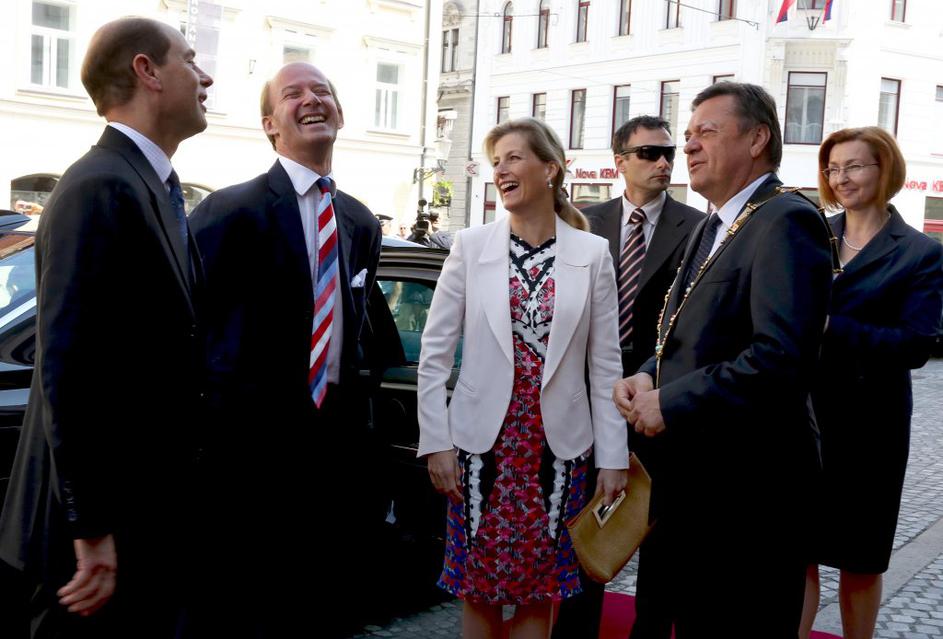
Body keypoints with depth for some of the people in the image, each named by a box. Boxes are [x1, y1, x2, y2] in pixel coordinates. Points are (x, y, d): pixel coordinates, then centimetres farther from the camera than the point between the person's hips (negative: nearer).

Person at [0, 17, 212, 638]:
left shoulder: (156, 190, 12)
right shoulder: (102, 188, -18)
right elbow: (66, 371, -23)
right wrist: (91, 530, -22)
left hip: (154, 514, 9)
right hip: (106, 526, -9)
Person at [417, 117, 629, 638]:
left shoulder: (592, 253, 0)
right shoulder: (471, 245, -1)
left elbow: (604, 364, 1)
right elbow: (435, 351, 0)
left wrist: (613, 457, -1)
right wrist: (436, 441, -4)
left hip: (558, 445, 0)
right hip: (482, 441, 0)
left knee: (539, 592, 11)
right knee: (478, 591, 10)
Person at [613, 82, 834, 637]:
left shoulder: (785, 221, -16)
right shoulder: (712, 228, 16)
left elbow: (783, 356, -28)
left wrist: (672, 403, -21)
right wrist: (648, 378, 0)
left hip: (748, 485, -9)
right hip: (693, 474, 9)